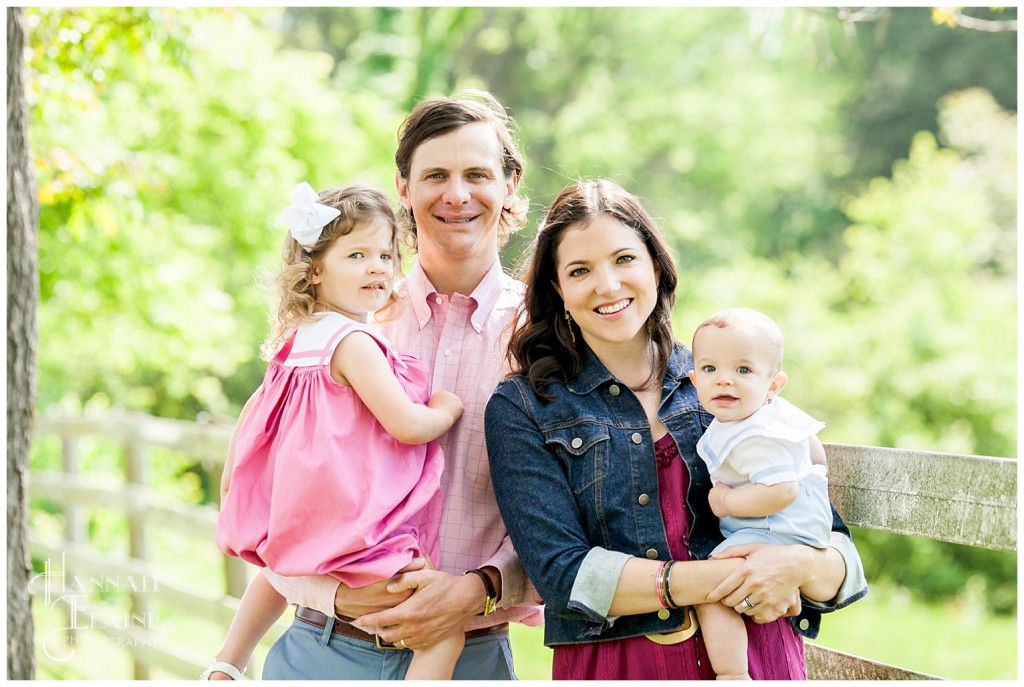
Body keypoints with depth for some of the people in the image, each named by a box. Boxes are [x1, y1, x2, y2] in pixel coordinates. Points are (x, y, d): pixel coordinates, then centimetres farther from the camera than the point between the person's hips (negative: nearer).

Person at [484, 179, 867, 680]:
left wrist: (797, 566, -19)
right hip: (613, 666, -2)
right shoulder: (521, 408, -1)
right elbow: (563, 575, -12)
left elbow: (843, 559, 4)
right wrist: (718, 580, -19)